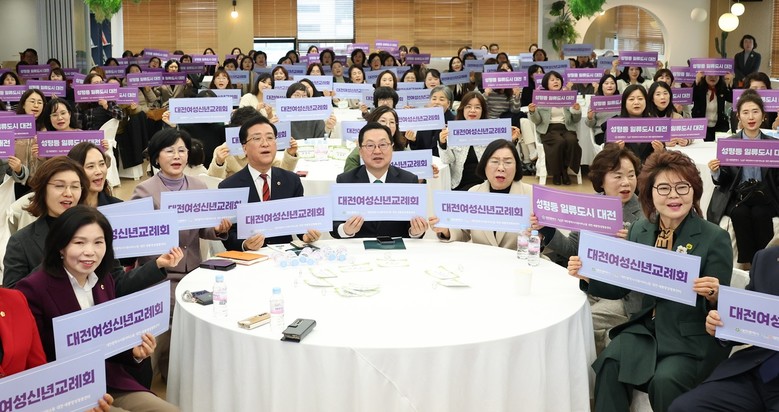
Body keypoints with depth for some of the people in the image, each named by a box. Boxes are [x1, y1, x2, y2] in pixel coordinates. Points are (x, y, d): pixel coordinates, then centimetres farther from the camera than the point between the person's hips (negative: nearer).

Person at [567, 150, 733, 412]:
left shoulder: (715, 238, -8)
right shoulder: (639, 230, 5)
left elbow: (719, 305, -6)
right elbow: (621, 287, 10)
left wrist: (713, 295, -30)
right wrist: (588, 275, -7)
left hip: (694, 340, -3)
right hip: (647, 329, 4)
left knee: (665, 380, -29)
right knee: (610, 364, -25)